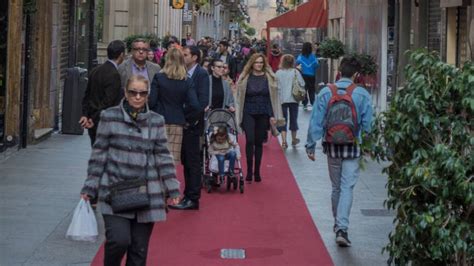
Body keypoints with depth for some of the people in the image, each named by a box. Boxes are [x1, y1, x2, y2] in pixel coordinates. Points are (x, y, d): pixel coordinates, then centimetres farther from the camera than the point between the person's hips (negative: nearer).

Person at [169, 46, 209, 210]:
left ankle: (193, 198, 0)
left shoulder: (201, 74, -9)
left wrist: (189, 119, -16)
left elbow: (203, 100, -16)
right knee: (185, 161, 11)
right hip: (182, 123, 7)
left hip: (192, 124, -7)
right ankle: (188, 195, 18)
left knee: (193, 161, -3)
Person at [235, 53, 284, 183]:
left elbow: (273, 98, 5)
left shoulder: (269, 78, 4)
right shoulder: (245, 78, 2)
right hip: (248, 114, -1)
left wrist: (273, 115, -2)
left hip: (263, 114, 1)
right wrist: (239, 116, 0)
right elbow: (240, 98, 4)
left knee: (259, 143, 7)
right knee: (250, 140, -14)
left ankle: (257, 172, 14)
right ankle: (249, 171, -8)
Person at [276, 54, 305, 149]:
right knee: (293, 118, 15)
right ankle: (294, 139, 28)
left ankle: (284, 141, -11)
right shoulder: (295, 72, -6)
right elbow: (302, 84, -7)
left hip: (282, 99, 0)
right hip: (293, 98, 0)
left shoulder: (278, 73, -5)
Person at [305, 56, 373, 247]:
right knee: (347, 187, -2)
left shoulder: (325, 93, -4)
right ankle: (342, 229, -14)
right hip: (353, 147, -2)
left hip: (332, 146, 2)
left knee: (336, 187, 18)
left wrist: (311, 145, 3)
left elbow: (316, 121, -4)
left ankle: (337, 224, 32)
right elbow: (367, 125, -7)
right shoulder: (362, 95, -9)